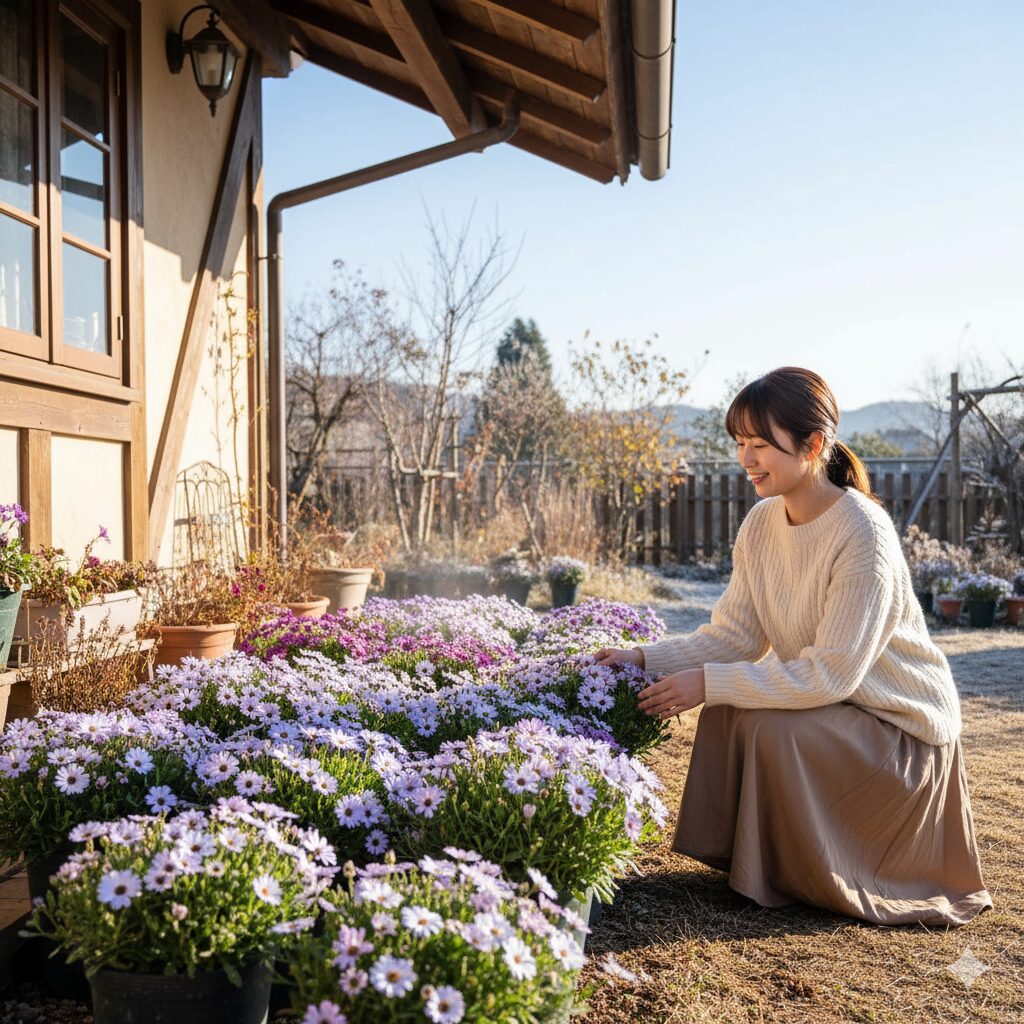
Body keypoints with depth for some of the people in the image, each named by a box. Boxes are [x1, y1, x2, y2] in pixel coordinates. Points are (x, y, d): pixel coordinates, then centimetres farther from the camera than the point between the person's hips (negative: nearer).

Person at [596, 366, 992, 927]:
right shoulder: (761, 523, -5)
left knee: (770, 728, -26)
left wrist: (710, 682, -31)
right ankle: (737, 854, 6)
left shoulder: (864, 535, -28)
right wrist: (645, 659, -19)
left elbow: (832, 674, -30)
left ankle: (796, 881, 1)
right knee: (726, 710, -15)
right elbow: (734, 635, -6)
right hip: (828, 699, 7)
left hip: (902, 727, -6)